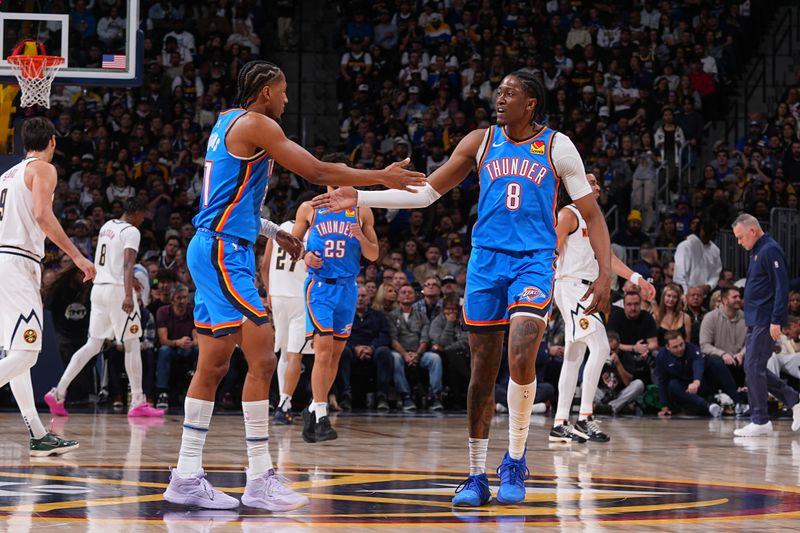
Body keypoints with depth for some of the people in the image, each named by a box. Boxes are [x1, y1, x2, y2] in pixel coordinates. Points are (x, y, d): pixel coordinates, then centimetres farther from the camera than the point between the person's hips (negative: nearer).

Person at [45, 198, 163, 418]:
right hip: (118, 290, -8)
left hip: (99, 287, 8)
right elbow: (128, 263, -23)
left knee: (93, 345, 8)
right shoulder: (131, 231, -10)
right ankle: (138, 403, 3)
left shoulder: (107, 226, 15)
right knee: (132, 346, 1)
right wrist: (128, 295, -33)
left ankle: (59, 392, -4)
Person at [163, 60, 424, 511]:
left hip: (215, 249, 10)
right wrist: (382, 177, -4)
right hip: (224, 251, -10)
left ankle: (187, 477, 12)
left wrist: (275, 233, 30)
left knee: (214, 365, 10)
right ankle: (260, 479, -13)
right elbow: (318, 172, -12)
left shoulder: (228, 124, 19)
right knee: (262, 358, -12)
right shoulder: (256, 125, -10)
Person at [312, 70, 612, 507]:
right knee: (482, 370, 4)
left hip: (534, 262, -3)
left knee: (521, 357, -23)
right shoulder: (480, 142, 8)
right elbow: (425, 192, 12)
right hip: (486, 260, 3)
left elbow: (591, 214, 0)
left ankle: (515, 462, -8)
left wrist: (605, 273, -10)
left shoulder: (557, 148, -1)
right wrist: (360, 198, 5)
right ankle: (476, 476, 13)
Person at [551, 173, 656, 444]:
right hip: (571, 287, -10)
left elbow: (607, 257, 24)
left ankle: (560, 424, 9)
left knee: (574, 358, 8)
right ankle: (585, 418, -17)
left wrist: (638, 279, 17)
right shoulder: (569, 214, -6)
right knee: (600, 348, -17)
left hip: (586, 290, 10)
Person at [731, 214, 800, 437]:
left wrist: (776, 321, -21)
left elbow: (781, 286, -18)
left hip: (766, 322, -10)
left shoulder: (771, 250, -13)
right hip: (754, 321, 10)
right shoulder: (756, 252, 17)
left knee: (754, 367, -8)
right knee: (754, 368, 10)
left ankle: (760, 421, -2)